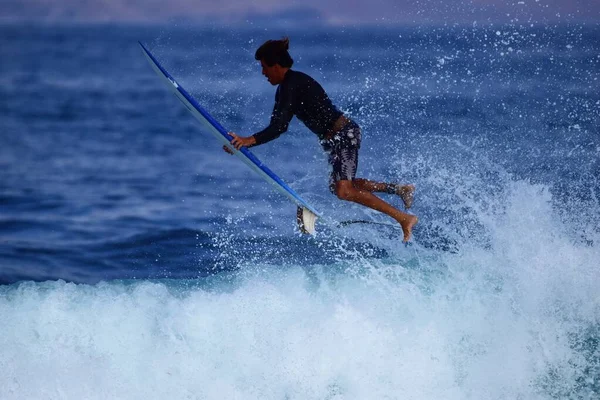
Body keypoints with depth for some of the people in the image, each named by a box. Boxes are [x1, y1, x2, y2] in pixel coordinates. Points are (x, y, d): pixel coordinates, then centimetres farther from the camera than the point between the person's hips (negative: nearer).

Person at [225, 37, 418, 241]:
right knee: (338, 186, 23)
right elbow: (278, 126, 14)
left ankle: (404, 218, -19)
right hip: (336, 138, 11)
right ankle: (399, 189, 31)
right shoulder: (285, 87, 12)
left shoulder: (292, 86, -19)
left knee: (343, 190, -21)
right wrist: (247, 141, 5)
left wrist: (250, 140, -32)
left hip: (344, 134, -11)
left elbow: (279, 127, -26)